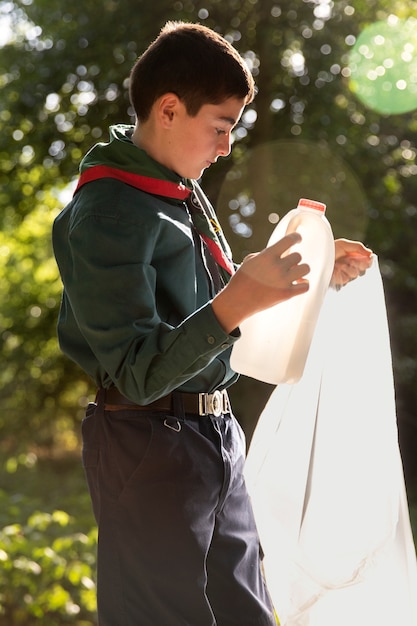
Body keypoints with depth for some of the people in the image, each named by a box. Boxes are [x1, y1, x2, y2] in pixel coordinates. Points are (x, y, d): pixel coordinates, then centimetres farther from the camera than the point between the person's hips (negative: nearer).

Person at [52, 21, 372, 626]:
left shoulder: (182, 189, 11)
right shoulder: (107, 216, -19)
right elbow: (138, 374, -24)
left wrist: (316, 273, 11)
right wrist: (238, 300, -35)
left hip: (215, 434, 9)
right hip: (149, 445, -9)